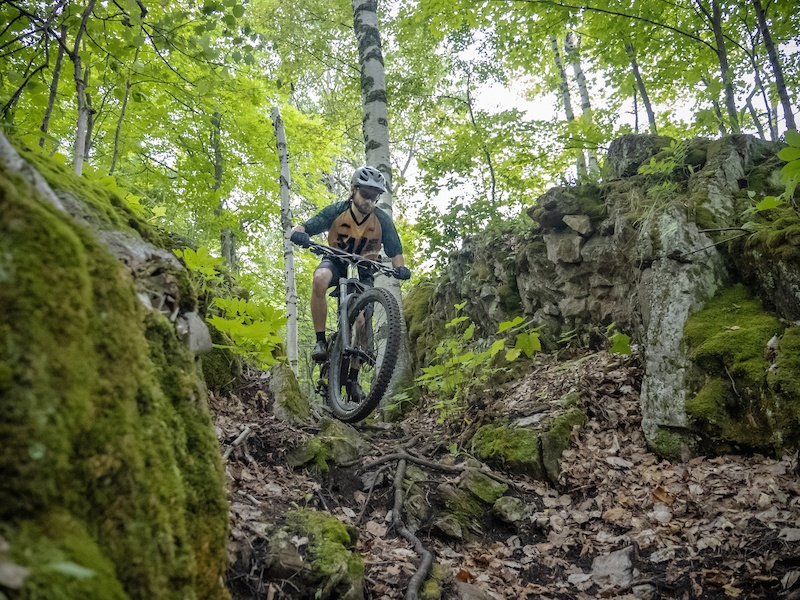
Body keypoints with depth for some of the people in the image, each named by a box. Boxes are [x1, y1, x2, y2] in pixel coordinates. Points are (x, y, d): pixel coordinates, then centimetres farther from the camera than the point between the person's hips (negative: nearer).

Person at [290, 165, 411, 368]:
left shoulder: (382, 220, -17)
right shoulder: (336, 211, -19)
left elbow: (395, 251, -11)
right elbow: (302, 228, -21)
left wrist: (400, 268, -33)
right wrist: (299, 234, -46)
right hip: (336, 261, -1)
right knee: (320, 279, -37)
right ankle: (321, 341, -30)